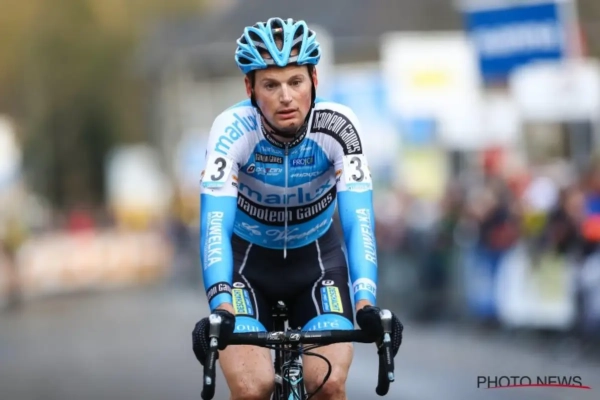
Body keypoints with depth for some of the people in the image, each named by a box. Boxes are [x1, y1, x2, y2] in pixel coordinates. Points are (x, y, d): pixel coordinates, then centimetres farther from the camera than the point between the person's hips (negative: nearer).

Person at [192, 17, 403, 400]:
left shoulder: (338, 126, -25)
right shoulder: (233, 129, -27)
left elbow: (359, 221, -31)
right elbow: (215, 224, -35)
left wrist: (365, 305, -47)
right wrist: (221, 307, -51)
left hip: (317, 257, 1)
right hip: (247, 258, -1)